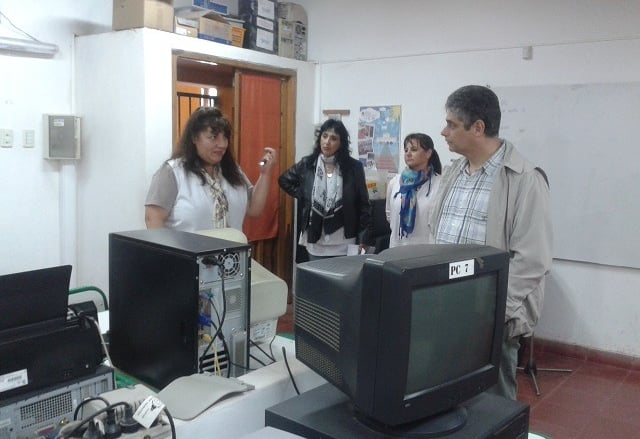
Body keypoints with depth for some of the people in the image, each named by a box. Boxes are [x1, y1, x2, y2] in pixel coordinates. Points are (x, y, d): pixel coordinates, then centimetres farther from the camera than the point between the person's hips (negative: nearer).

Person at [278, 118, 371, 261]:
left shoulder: (354, 167, -4)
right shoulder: (307, 164, 1)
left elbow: (363, 206, -1)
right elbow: (284, 180, 19)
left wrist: (362, 241, -5)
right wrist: (301, 195, 3)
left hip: (343, 245, -2)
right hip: (314, 244, 2)